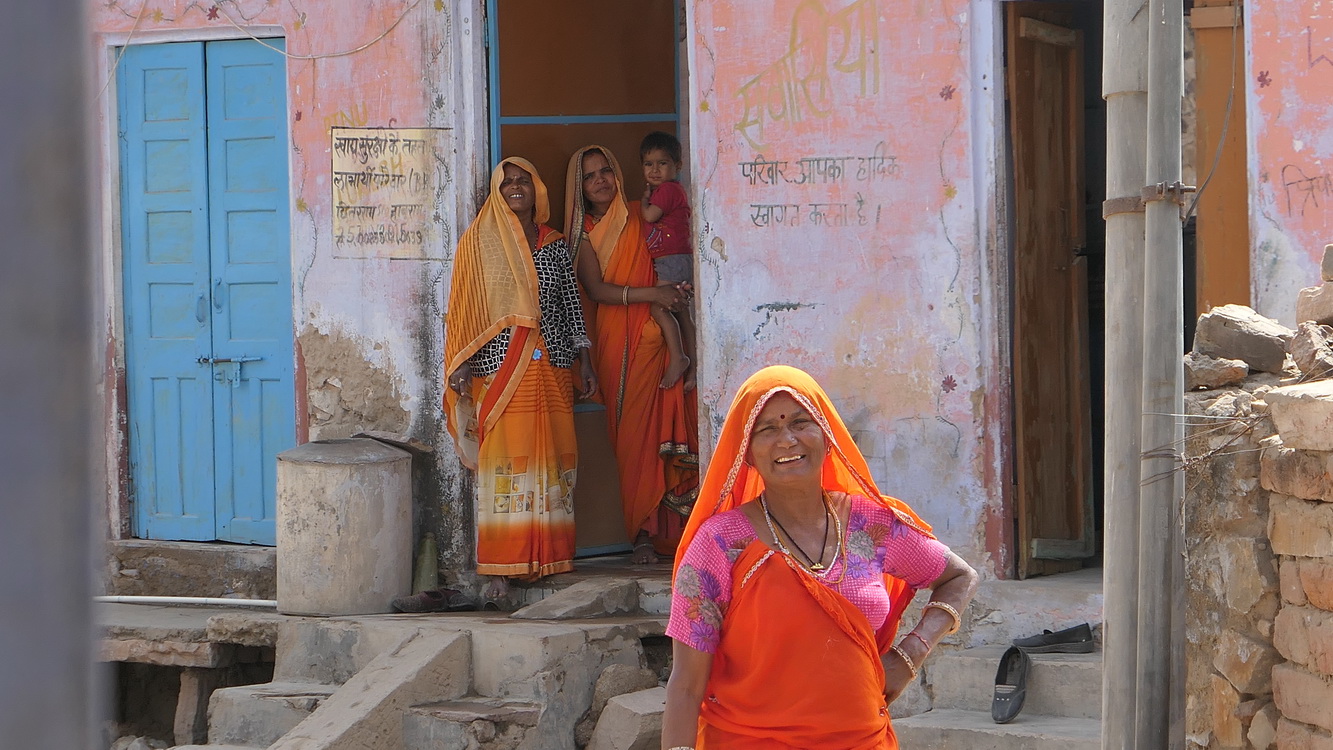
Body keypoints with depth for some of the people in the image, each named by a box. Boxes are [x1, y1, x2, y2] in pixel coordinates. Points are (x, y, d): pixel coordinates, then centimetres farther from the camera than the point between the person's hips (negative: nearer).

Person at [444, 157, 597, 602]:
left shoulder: (556, 246, 13)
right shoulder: (479, 243, 4)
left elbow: (572, 305, 15)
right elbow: (465, 310, 1)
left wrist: (585, 363, 10)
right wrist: (462, 365, -6)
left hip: (552, 367, 3)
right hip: (501, 369, -3)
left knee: (554, 460, 1)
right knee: (503, 461, -7)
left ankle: (551, 559, 7)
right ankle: (503, 568, -7)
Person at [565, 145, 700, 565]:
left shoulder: (640, 219, 12)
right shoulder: (583, 234, 9)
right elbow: (596, 289, -3)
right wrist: (652, 293, -15)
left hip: (655, 333, 1)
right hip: (615, 338, -1)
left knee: (667, 427, -8)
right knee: (632, 431, -6)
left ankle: (671, 528, -6)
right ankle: (644, 533, -4)